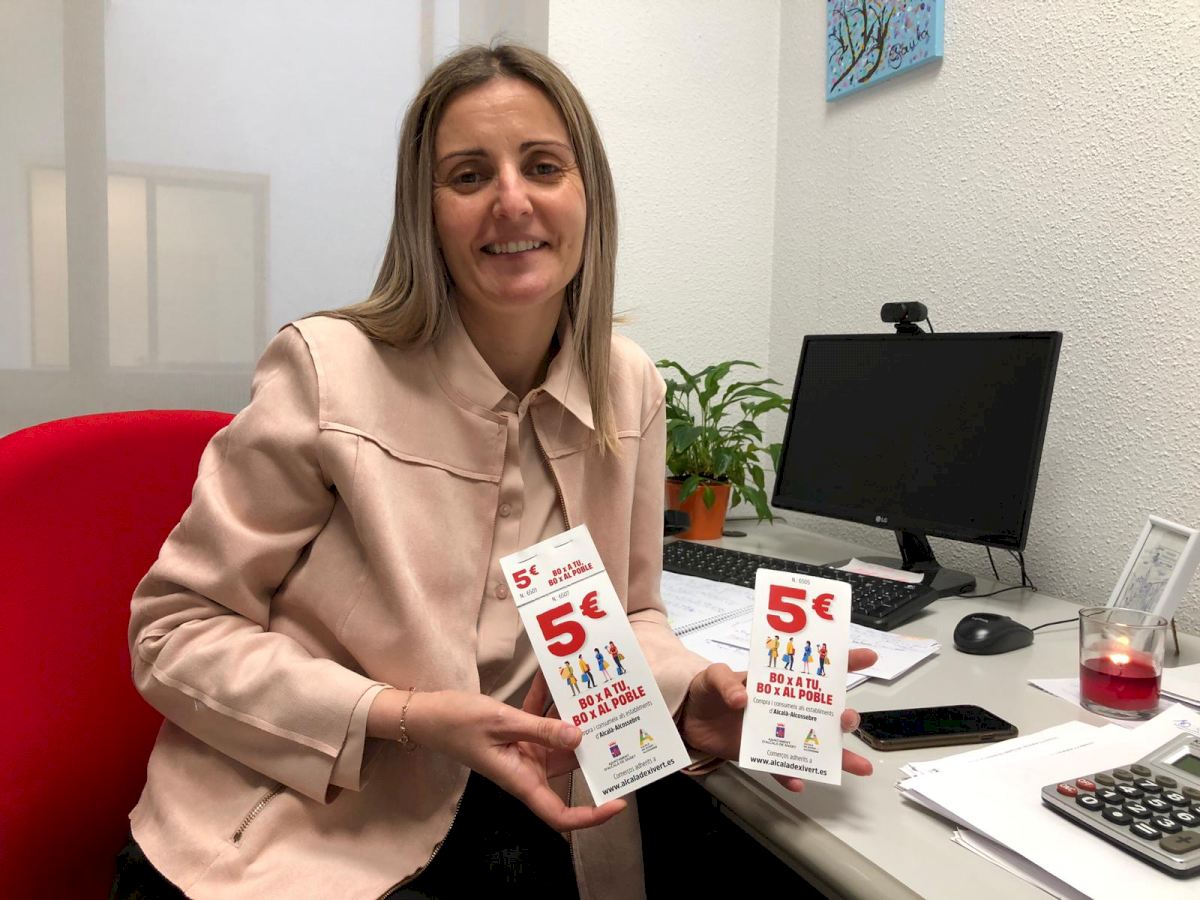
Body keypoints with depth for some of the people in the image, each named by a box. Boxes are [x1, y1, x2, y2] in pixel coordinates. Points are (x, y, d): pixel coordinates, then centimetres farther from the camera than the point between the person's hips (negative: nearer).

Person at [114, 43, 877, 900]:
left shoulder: (630, 388, -2)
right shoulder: (328, 369, -15)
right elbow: (177, 628, -9)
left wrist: (691, 694, -12)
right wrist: (409, 718, -21)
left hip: (518, 826, 5)